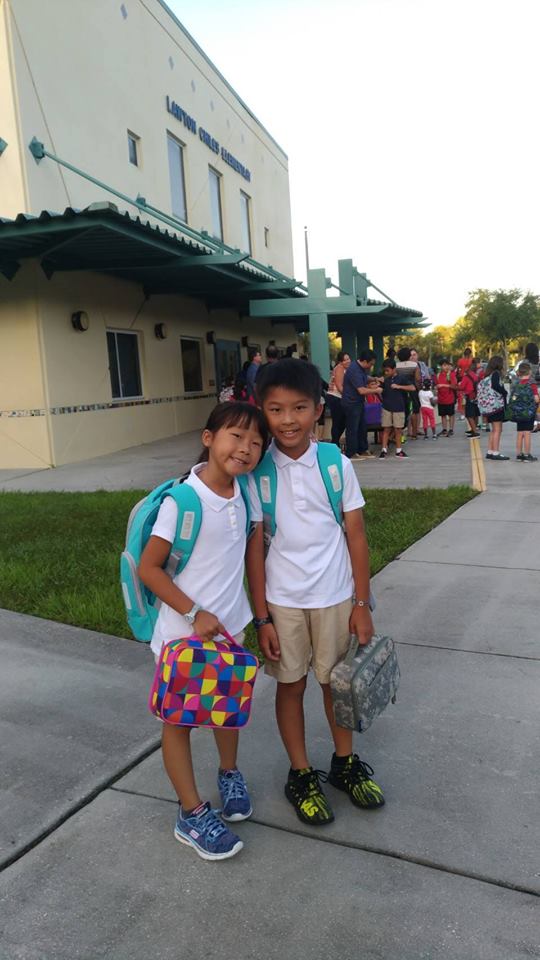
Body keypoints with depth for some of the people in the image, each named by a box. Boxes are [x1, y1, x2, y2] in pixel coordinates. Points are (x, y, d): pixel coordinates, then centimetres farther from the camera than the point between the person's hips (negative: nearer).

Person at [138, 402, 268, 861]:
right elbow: (149, 569, -19)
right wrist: (195, 614, -22)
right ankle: (192, 814, 27)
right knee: (179, 718, 11)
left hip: (230, 624, 6)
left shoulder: (243, 492, -5)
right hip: (185, 632, -6)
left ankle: (229, 775, 47)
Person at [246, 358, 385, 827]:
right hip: (282, 600, 0)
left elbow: (356, 535, -3)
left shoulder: (337, 465, -9)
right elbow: (254, 547, -7)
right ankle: (301, 775, 34)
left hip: (335, 596, 1)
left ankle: (345, 762, 40)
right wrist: (262, 617, -6)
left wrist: (362, 603, -3)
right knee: (291, 684, 14)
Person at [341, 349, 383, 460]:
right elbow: (362, 391, -28)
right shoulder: (354, 371, -25)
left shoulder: (362, 368, 6)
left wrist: (374, 379, 8)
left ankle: (363, 450, 23)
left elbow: (365, 378, 28)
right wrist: (376, 390, -16)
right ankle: (351, 454, 5)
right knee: (352, 429, -3)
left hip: (358, 402, 10)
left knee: (362, 427, 14)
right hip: (351, 403, -10)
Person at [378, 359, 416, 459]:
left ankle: (398, 450, 16)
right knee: (386, 429, 2)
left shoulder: (402, 377, -4)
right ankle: (384, 450, 5)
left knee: (398, 429, 5)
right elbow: (382, 393, 17)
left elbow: (413, 388, -13)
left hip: (399, 408, -2)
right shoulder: (385, 379, 6)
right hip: (386, 408, 2)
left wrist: (399, 386, -17)